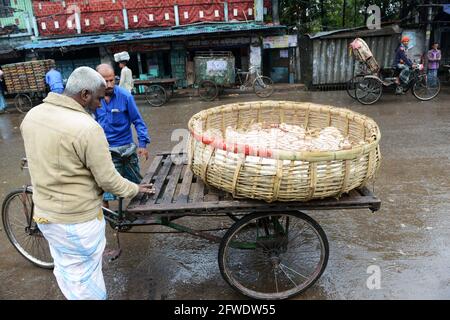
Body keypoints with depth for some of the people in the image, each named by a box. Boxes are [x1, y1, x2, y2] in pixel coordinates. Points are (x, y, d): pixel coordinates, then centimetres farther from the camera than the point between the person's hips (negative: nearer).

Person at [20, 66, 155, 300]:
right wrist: (136, 189, -2)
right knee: (85, 277, 15)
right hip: (78, 220, -7)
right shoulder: (87, 128, -27)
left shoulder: (32, 115, -3)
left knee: (64, 269, 26)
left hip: (44, 213, 7)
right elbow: (109, 181, -20)